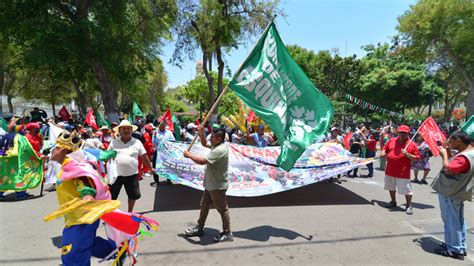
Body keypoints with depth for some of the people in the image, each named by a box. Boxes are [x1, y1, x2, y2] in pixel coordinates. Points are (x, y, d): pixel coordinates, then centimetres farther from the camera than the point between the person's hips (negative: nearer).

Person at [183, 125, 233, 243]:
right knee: (204, 205, 20)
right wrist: (201, 134, -1)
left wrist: (189, 155, -18)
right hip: (210, 184, 10)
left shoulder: (220, 150, -28)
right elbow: (204, 144, 19)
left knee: (222, 209, 4)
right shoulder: (218, 145, 3)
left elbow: (202, 161, -33)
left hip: (217, 186, -10)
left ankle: (227, 233, 18)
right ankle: (199, 228, 36)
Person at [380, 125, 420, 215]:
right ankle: (393, 201, 39)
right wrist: (383, 153, -2)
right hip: (390, 171, 5)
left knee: (406, 190, -2)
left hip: (403, 172, -5)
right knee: (391, 187, 20)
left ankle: (409, 206, 15)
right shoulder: (391, 141, 6)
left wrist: (407, 154, -21)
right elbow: (385, 149, 20)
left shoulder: (412, 144, -6)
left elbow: (417, 157, -7)